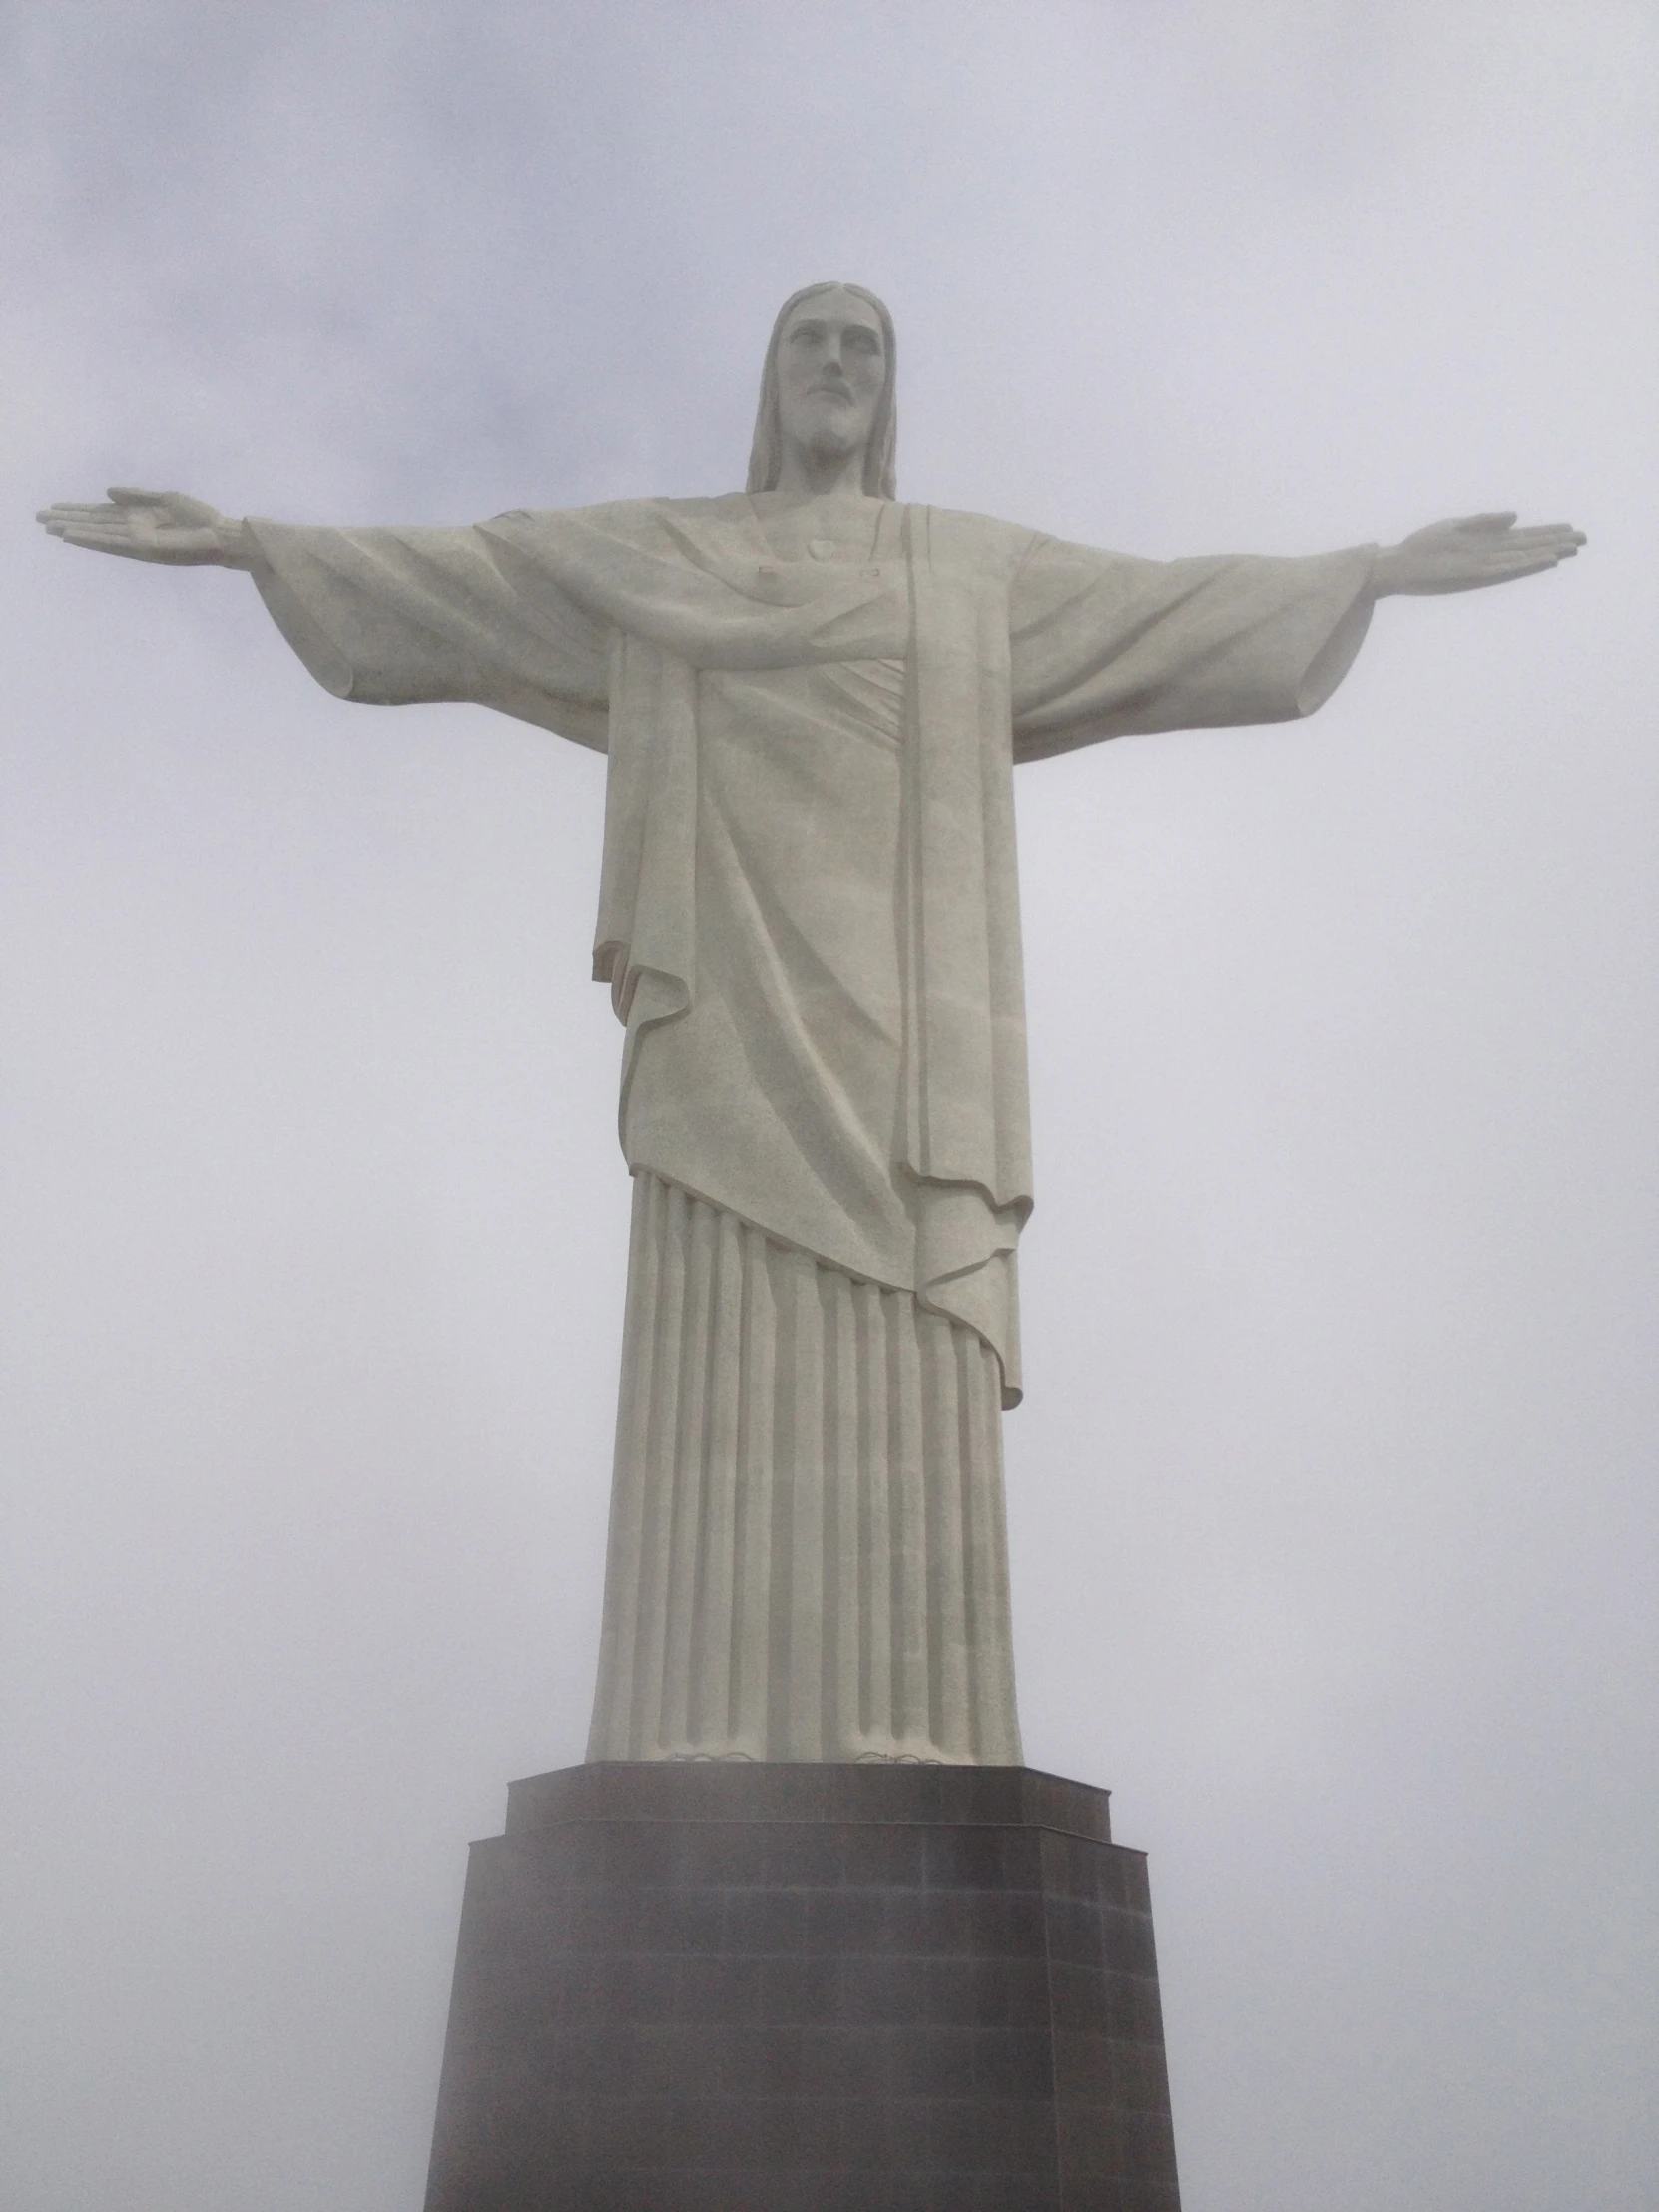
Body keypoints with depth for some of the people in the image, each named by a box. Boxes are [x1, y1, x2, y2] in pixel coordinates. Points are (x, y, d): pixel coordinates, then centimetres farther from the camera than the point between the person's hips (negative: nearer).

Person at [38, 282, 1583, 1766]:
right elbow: (446, 578, 21)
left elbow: (1178, 605, 25)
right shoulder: (654, 553, 23)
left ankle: (904, 1772, -12)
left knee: (901, 1377, -11)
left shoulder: (977, 571, 26)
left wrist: (1380, 567, 23)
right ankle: (712, 1787, -13)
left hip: (893, 997, 1)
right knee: (733, 1361, -13)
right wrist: (243, 541, 15)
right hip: (739, 989, -1)